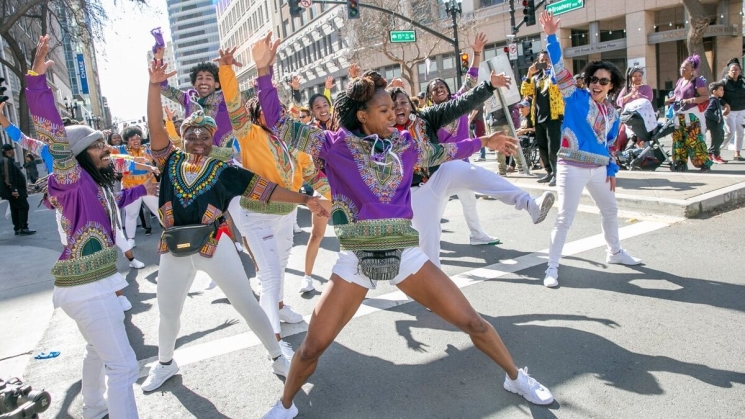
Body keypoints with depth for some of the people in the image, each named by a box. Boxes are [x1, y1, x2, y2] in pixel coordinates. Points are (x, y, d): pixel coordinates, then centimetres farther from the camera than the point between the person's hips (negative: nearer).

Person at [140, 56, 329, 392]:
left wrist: (303, 199, -21)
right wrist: (155, 85, -20)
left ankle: (277, 357, 22)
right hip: (174, 249, 3)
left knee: (247, 305, 4)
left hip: (214, 245, -2)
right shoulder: (171, 161, 2)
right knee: (167, 314, 19)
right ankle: (165, 363, 46)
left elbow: (264, 188, -11)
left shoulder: (224, 170, -4)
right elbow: (155, 127, -9)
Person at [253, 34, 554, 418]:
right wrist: (264, 73, -10)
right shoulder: (335, 145, -2)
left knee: (471, 321, 6)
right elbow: (280, 125, -2)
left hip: (404, 253, 3)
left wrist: (483, 142, 33)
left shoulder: (404, 144, 8)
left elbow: (439, 152, 27)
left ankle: (516, 378, 33)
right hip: (356, 259, -2)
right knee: (312, 347, 1)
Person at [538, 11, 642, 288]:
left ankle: (614, 252, 45)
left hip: (599, 168, 7)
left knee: (610, 210, 23)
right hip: (572, 167, -7)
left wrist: (612, 170, 13)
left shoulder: (612, 112, 11)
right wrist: (552, 37, -22)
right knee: (565, 218, -7)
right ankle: (552, 267, 2)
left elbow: (610, 144, 19)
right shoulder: (577, 98, -5)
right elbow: (560, 71, -15)